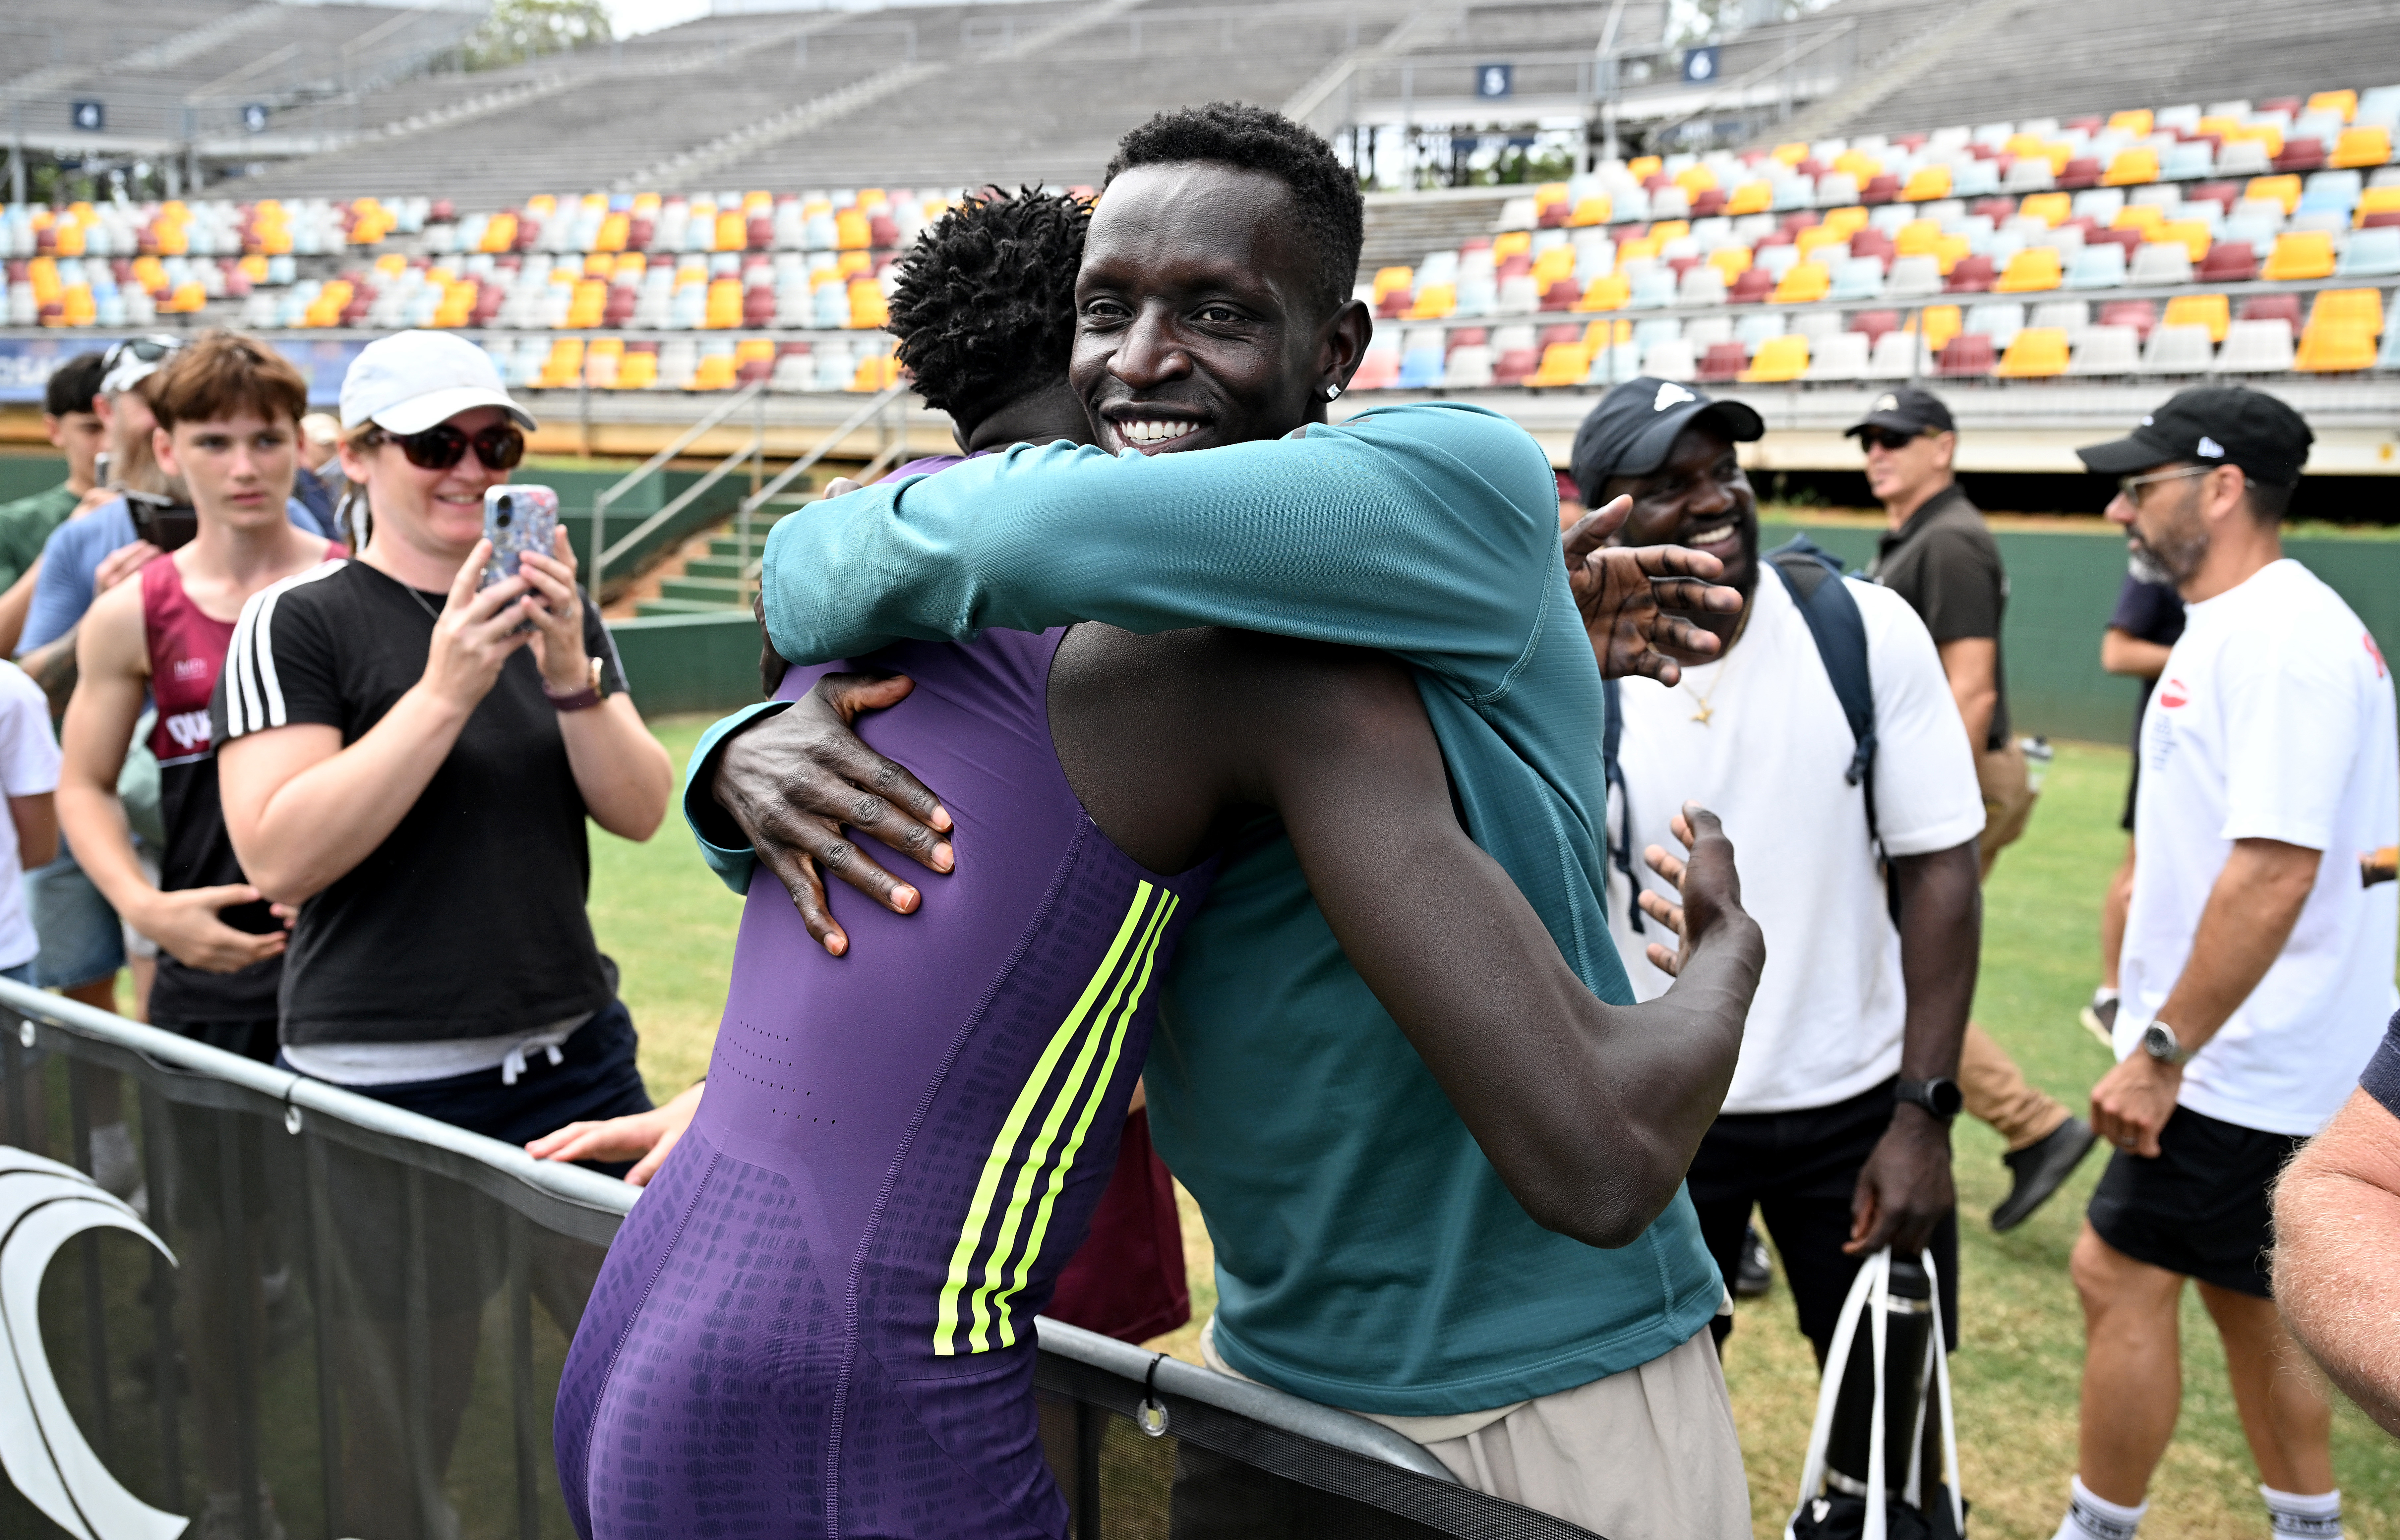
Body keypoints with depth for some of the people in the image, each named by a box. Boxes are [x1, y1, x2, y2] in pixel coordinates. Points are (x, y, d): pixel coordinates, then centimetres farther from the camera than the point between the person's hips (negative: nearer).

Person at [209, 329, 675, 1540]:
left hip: (575, 1057, 4)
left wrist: (570, 672, -16)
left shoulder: (558, 612, 8)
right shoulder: (298, 623, -6)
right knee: (395, 1437, 8)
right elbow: (278, 859, -17)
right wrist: (446, 690, -22)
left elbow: (640, 811, 0)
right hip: (388, 1086, -4)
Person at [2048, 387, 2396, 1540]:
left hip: (2239, 1057, -10)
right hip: (2252, 1053, 10)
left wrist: (2162, 1052, -25)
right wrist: (2162, 1037, 18)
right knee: (2242, 1292, 17)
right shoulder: (2240, 624, 12)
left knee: (2119, 1272, -2)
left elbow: (2274, 870, -28)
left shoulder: (2283, 634, -20)